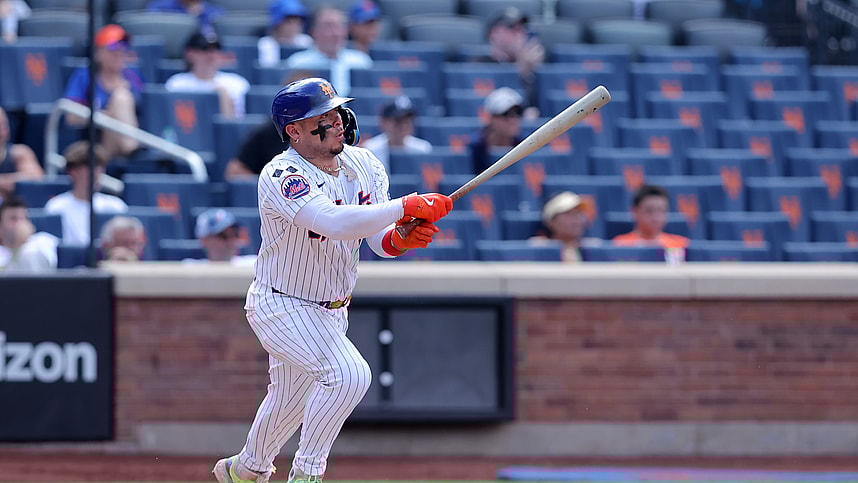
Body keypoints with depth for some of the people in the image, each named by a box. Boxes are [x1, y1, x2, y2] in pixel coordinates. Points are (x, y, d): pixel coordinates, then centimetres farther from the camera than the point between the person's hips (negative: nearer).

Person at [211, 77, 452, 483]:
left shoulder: (363, 165, -4)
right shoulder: (282, 176, -28)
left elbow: (380, 241, -6)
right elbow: (334, 222, -45)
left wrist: (401, 239, -30)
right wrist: (407, 207, -43)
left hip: (331, 310, 8)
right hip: (281, 308, -8)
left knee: (290, 400, 24)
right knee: (349, 374, -27)